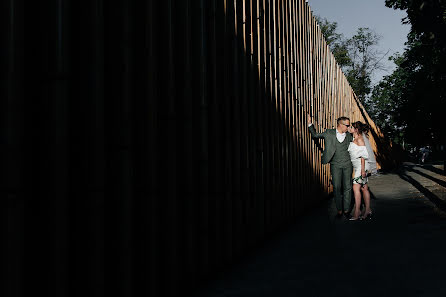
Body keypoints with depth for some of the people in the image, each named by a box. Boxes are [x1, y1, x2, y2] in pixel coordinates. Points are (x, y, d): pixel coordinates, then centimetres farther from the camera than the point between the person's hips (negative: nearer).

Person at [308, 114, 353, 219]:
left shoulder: (349, 136, 8)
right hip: (335, 165, -1)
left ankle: (346, 210, 12)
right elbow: (315, 135, 10)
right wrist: (310, 124, 1)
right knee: (337, 188, -2)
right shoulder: (329, 133, 3)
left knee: (347, 187, 3)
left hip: (347, 165, 2)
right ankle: (339, 210, 7)